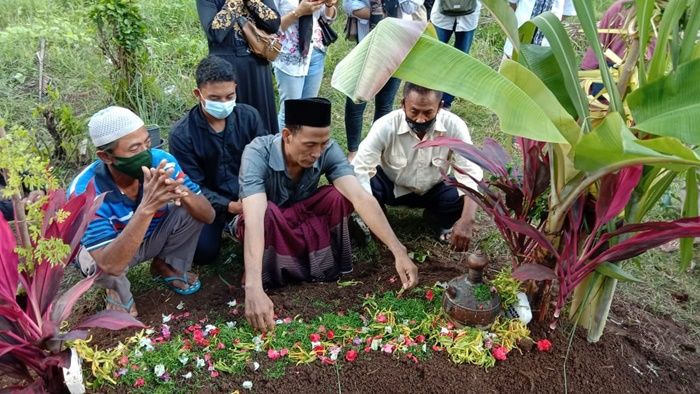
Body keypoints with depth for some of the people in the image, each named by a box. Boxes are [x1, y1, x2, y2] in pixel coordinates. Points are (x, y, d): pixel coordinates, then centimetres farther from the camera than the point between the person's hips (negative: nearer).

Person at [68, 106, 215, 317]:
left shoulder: (161, 161, -27)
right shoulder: (85, 190, -35)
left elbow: (208, 215, -24)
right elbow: (110, 264, -44)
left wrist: (184, 193, -47)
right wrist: (146, 207, -55)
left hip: (154, 235, 3)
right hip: (111, 249, -2)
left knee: (191, 207, -23)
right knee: (97, 263, -36)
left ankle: (167, 265, 6)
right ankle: (117, 290, 2)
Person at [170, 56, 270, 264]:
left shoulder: (249, 116, -7)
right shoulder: (182, 134, -14)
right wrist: (230, 207, -29)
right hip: (210, 202, -2)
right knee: (203, 251, -21)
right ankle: (225, 224, 13)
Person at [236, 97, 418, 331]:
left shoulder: (328, 150, -24)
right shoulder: (257, 154, -34)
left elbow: (361, 197, -34)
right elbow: (255, 217, -47)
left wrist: (398, 251, -44)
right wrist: (253, 288, -59)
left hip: (302, 218, 3)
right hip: (265, 223, -2)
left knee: (340, 196, -27)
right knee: (267, 214, -39)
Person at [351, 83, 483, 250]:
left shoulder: (454, 126, -25)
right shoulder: (385, 126, -29)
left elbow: (471, 173, -27)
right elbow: (360, 169, -33)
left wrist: (467, 220, -42)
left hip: (432, 189, 2)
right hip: (391, 186, -1)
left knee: (458, 197, -30)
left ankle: (441, 220, 7)